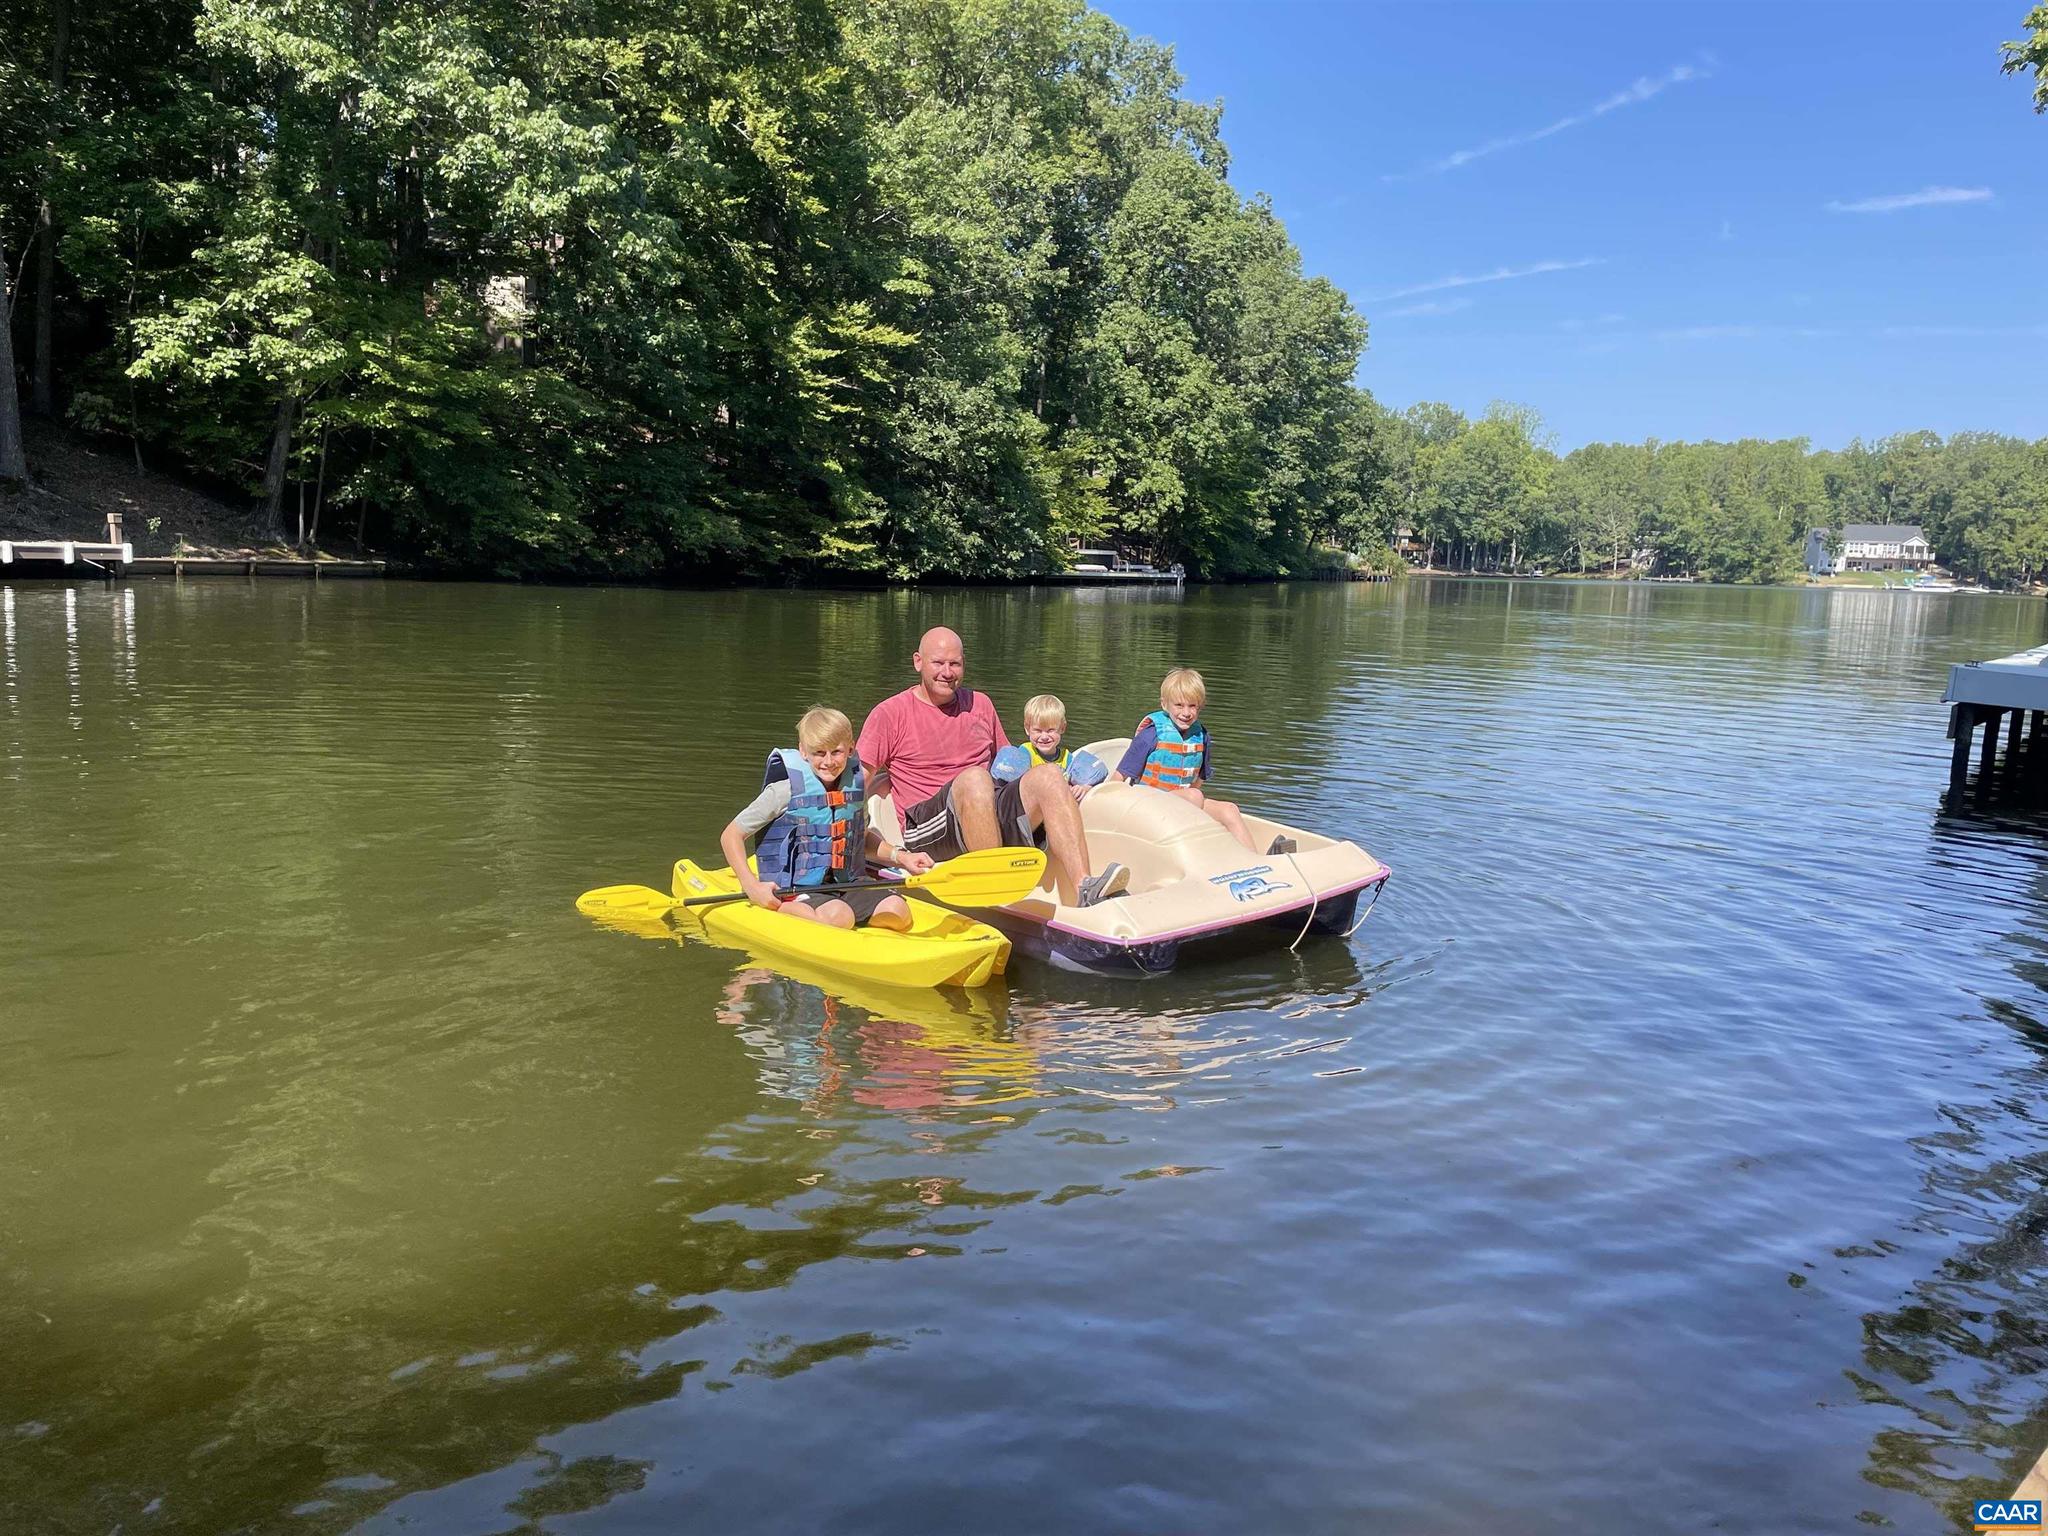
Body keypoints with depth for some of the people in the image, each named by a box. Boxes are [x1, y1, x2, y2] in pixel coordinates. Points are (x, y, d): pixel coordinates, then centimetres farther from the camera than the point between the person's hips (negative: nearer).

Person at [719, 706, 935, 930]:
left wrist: (900, 857, 10)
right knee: (838, 916, -34)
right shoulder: (787, 788, -9)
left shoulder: (856, 783, 6)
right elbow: (730, 836, -5)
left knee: (897, 912, -18)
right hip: (794, 891, -6)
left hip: (848, 884, 6)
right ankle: (781, 908, -11)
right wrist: (752, 886, -16)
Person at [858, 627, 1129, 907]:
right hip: (928, 829, -4)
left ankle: (1083, 890, -36)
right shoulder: (889, 714, 6)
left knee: (1047, 773, -22)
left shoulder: (980, 704, 20)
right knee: (974, 777, -35)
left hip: (993, 813, 5)